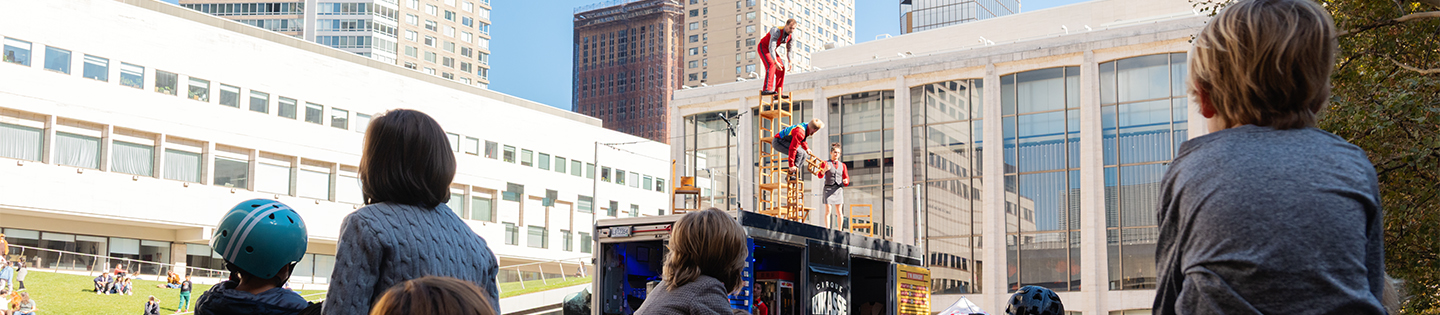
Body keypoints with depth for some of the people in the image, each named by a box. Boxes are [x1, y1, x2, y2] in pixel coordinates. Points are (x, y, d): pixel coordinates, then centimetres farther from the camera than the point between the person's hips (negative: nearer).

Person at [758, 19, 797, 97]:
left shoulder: (790, 35, -10)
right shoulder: (777, 32, -34)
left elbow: (788, 49, 7)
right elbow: (771, 48, -40)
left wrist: (789, 62, 3)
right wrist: (775, 62, -46)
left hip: (773, 50, 8)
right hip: (763, 47, -8)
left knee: (781, 69, -4)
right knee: (771, 65, -28)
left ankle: (779, 93, -3)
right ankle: (766, 89, -36)